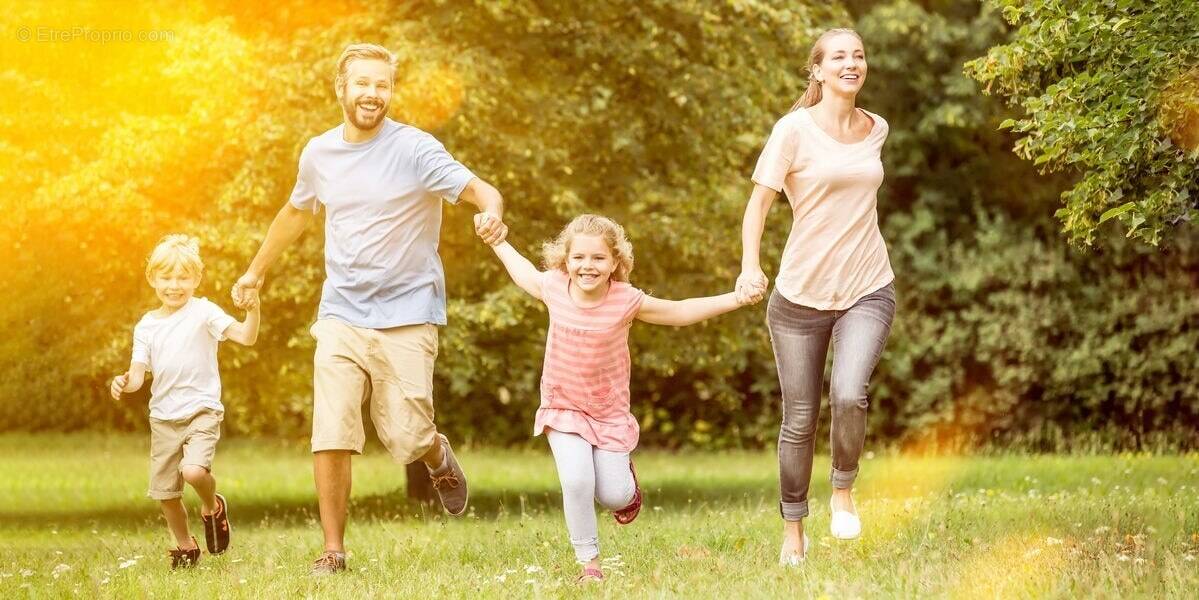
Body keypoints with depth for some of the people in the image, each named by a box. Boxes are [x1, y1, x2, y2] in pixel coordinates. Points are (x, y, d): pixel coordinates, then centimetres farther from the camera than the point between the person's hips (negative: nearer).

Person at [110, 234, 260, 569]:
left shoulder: (203, 312, -5)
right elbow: (138, 375, 3)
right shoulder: (147, 326, 7)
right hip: (163, 417, 5)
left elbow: (246, 337, -17)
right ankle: (185, 546, 31)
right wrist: (123, 383, -20)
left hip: (201, 411, -5)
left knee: (194, 470, -28)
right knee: (164, 491, 8)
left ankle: (212, 507, 5)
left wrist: (252, 309, -35)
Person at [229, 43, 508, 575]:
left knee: (407, 441, -4)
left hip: (406, 317, -3)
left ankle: (438, 456, 33)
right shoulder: (319, 153, 6)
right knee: (330, 437, -7)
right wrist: (257, 270, 38)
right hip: (341, 316, 3)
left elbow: (481, 191, -18)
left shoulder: (415, 150, -9)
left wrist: (492, 213, -42)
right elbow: (296, 212, 26)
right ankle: (333, 550, 5)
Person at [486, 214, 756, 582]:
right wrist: (498, 243, 24)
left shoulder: (627, 301, -16)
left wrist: (737, 299, -8)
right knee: (577, 483, -21)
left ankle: (625, 477, 36)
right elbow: (525, 274, 13)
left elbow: (680, 312, -3)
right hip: (563, 409, 0)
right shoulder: (554, 289, -12)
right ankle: (588, 562, -3)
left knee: (612, 496, -3)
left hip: (609, 413, 0)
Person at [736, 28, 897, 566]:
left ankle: (843, 491, 3)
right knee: (799, 420, 5)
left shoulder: (876, 129, 6)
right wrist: (749, 266, -24)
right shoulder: (795, 130, -8)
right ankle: (793, 534, 22)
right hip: (801, 294, -2)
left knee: (849, 395, -23)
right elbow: (759, 200, -9)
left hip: (867, 292, 2)